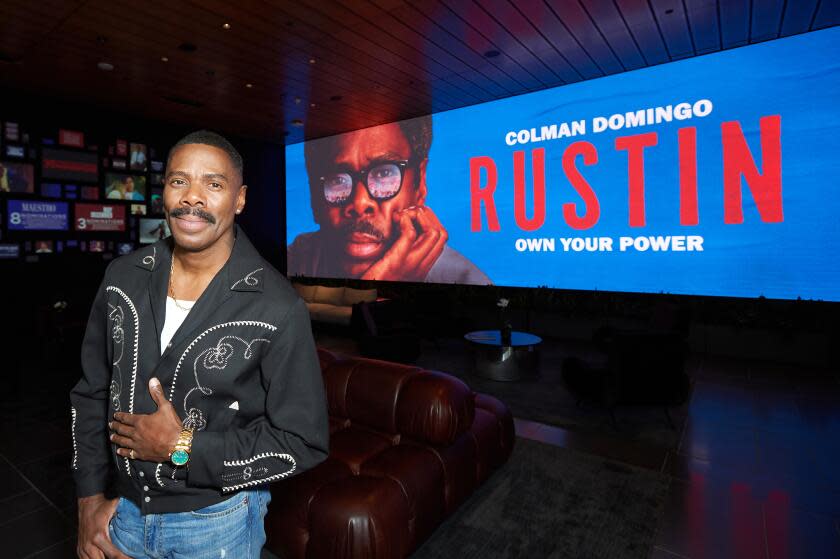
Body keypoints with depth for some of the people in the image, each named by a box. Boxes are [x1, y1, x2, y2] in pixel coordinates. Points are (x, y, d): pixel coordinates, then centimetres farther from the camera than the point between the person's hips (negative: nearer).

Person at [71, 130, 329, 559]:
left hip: (218, 522, -4)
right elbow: (91, 394, 4)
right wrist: (91, 497, 1)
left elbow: (303, 442, -19)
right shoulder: (122, 277, -7)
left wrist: (184, 447, -22)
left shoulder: (277, 308, -23)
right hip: (122, 509, 5)